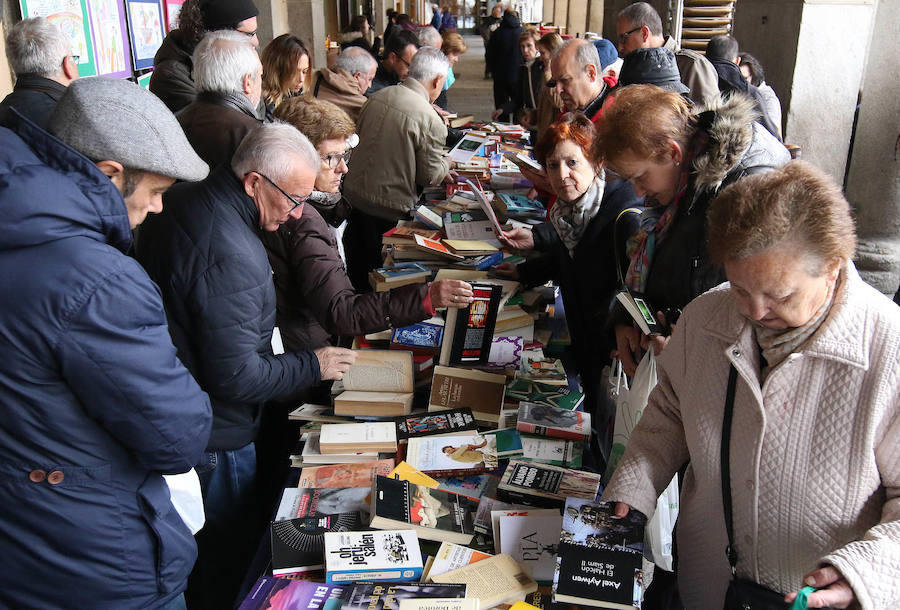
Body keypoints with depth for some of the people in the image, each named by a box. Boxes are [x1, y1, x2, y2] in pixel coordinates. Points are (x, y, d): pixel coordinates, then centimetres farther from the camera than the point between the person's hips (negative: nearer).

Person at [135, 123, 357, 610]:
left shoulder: (183, 201, -1)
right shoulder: (231, 257, -31)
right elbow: (236, 378, -29)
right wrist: (313, 366, -14)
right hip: (212, 437, -9)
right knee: (228, 563, 13)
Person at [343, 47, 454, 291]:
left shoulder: (377, 97, 0)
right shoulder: (431, 121, -19)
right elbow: (430, 175, -13)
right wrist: (446, 164, 12)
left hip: (353, 193, 6)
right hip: (388, 209, -6)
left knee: (355, 269, 21)